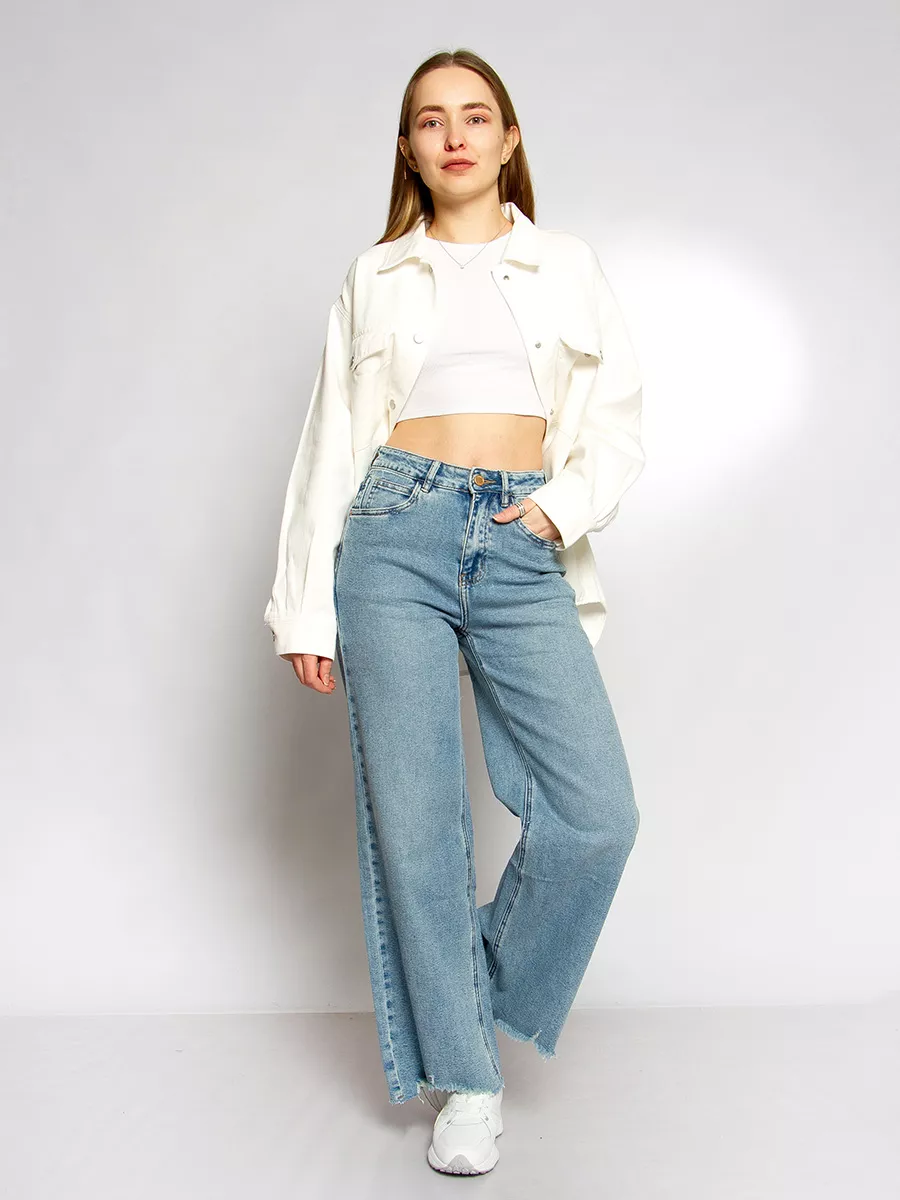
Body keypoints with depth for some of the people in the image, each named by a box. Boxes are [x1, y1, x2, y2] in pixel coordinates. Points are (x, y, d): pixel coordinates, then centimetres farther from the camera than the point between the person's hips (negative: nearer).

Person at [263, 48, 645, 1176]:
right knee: (414, 817, 0)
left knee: (598, 813, -10)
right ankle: (466, 1076, 18)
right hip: (397, 535, 0)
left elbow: (617, 419, 14)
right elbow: (328, 443, 10)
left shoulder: (568, 265, 17)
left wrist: (566, 504, -6)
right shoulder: (376, 276, 14)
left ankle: (492, 986, 20)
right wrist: (306, 607, 4)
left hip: (524, 550, 1)